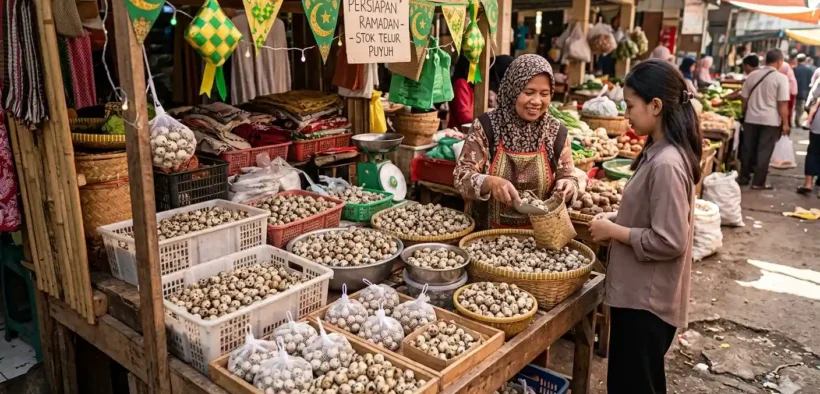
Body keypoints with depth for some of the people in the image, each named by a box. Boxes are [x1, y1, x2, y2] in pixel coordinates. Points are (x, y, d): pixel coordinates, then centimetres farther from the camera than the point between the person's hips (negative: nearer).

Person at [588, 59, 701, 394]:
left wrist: (613, 231, -16)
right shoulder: (660, 152, 5)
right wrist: (616, 220, 3)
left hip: (646, 298, -9)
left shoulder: (666, 163, -25)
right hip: (641, 292, 9)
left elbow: (669, 241, -25)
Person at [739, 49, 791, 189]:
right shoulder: (781, 78, -10)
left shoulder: (752, 75, 3)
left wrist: (745, 115, 21)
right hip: (770, 120, -4)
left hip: (751, 118, 4)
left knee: (748, 149, 12)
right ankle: (758, 182, 5)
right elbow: (783, 104, -12)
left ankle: (743, 178, 18)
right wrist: (785, 124, -6)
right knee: (764, 151, 3)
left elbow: (745, 99, 8)